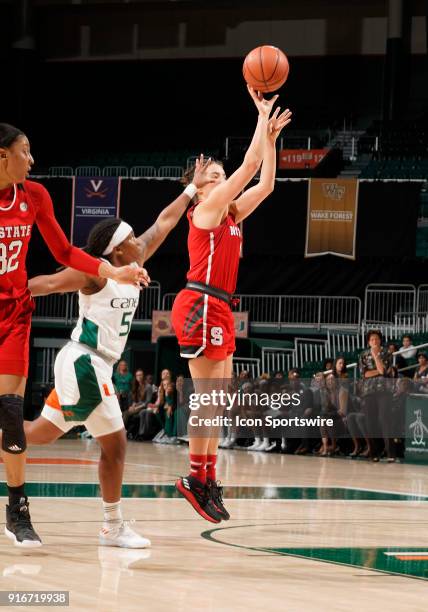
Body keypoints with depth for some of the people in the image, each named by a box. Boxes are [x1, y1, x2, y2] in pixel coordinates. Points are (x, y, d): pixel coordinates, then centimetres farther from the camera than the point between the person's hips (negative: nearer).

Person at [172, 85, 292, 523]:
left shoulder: (231, 215, 19)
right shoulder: (205, 209, -4)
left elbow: (265, 182, 21)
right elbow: (249, 166, -8)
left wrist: (271, 136, 17)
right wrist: (262, 117, -1)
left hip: (218, 310, 9)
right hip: (200, 305, -9)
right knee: (208, 395, -11)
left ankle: (208, 479, 6)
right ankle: (196, 478, -10)